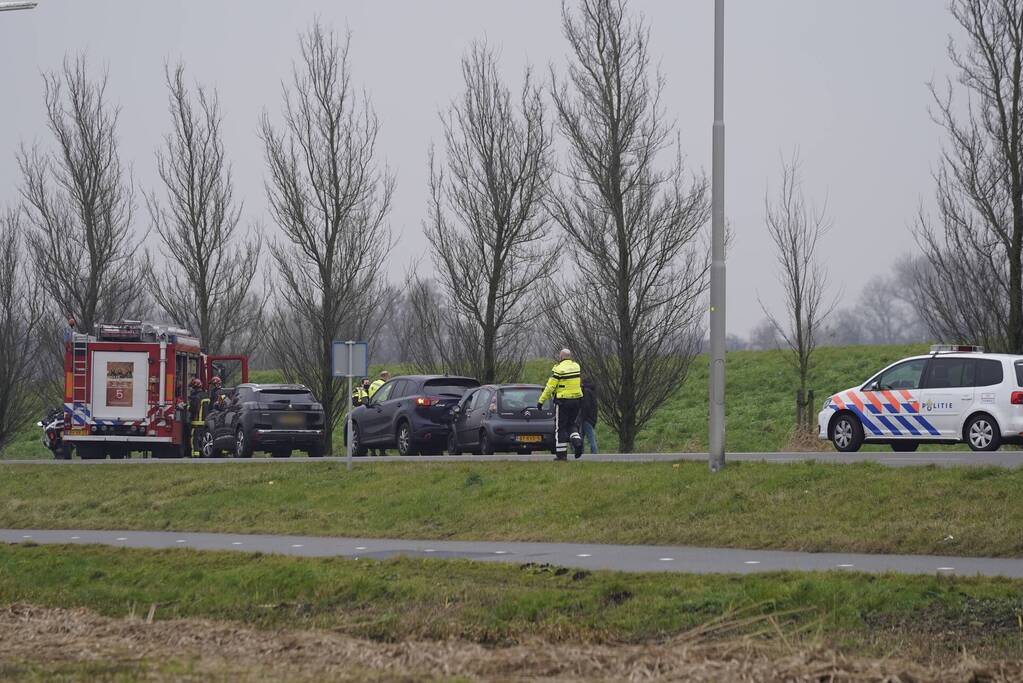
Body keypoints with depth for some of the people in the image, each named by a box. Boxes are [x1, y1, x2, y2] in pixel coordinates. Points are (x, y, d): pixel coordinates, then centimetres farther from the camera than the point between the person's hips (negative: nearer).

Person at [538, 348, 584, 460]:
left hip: (562, 401, -5)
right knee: (572, 424, 19)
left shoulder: (558, 369, -13)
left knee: (560, 428, 4)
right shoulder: (576, 366, 4)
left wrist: (541, 401, -7)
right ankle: (577, 440, -10)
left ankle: (561, 454, 4)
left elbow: (550, 387, -12)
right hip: (576, 400, 5)